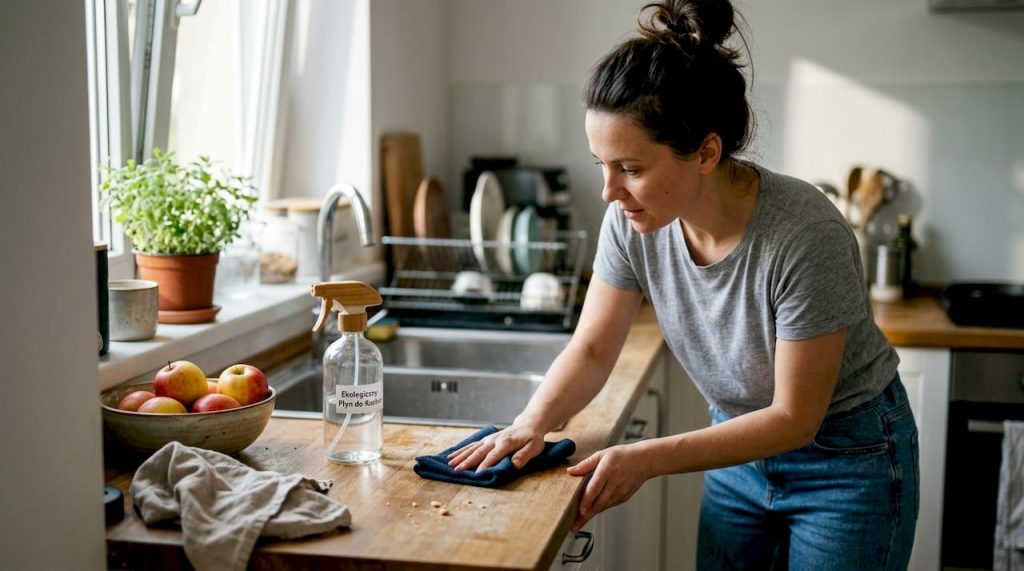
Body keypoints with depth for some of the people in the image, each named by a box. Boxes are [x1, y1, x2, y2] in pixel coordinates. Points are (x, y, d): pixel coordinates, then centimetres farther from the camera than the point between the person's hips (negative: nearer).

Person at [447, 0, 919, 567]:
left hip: (847, 457, -5)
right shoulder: (632, 220, -17)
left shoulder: (804, 237, -32)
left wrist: (646, 458, -30)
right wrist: (533, 423, -24)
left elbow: (794, 419, -24)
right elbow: (591, 350, -5)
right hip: (742, 447, 5)